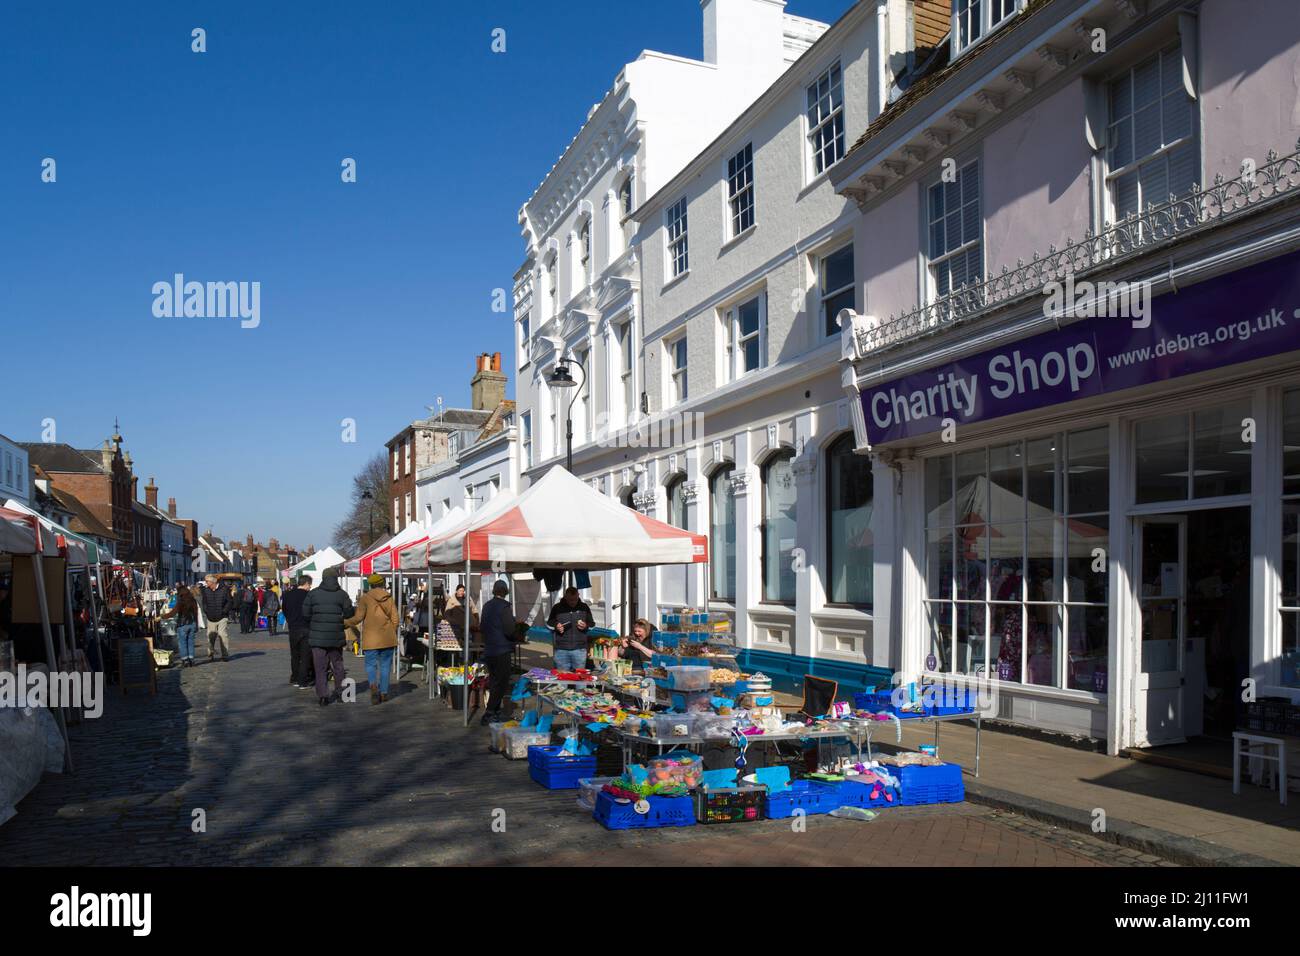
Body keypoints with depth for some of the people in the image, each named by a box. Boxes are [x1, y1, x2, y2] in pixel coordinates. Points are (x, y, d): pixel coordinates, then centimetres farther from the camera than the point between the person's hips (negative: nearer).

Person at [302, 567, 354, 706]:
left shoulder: (313, 593, -1)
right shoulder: (342, 594, -3)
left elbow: (305, 614, -1)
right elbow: (349, 614, -5)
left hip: (317, 636, 0)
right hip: (336, 637, 1)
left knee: (320, 667, 3)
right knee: (337, 664, 17)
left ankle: (322, 695, -1)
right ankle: (340, 690, 23)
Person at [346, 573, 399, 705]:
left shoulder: (365, 598, -3)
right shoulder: (388, 597, 5)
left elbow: (358, 617, -6)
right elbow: (395, 618, 4)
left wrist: (345, 622, 11)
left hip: (371, 638, -2)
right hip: (387, 638, 2)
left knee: (371, 664, 3)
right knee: (385, 664, 10)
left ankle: (373, 685, -22)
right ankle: (384, 692, 10)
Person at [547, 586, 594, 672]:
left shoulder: (584, 607, 6)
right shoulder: (557, 608, 4)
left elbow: (592, 623, 14)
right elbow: (549, 623, 13)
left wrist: (586, 626, -8)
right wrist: (555, 626, -8)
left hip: (579, 649, 0)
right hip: (561, 649, 0)